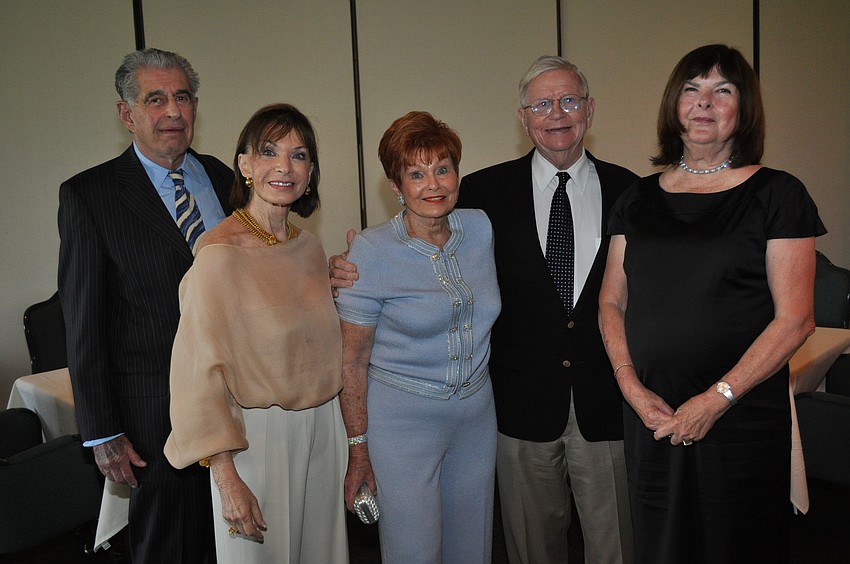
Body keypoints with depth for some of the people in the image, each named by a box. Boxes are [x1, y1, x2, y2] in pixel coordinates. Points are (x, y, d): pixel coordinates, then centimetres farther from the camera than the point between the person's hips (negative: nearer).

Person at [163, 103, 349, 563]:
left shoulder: (310, 248, 4)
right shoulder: (220, 254, -17)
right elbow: (201, 370, -18)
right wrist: (226, 477, -19)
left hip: (322, 427, 7)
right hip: (258, 437, -6)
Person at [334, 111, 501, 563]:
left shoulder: (480, 227, -2)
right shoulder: (371, 251, -15)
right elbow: (351, 360, -10)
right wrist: (358, 449, -10)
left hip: (477, 412, 5)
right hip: (404, 419, -4)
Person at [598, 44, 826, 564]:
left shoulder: (777, 195, -3)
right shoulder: (639, 199, 8)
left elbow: (795, 319, -9)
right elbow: (612, 302, 7)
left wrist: (717, 399, -15)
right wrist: (632, 387, -7)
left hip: (744, 418, -3)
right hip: (651, 417, 3)